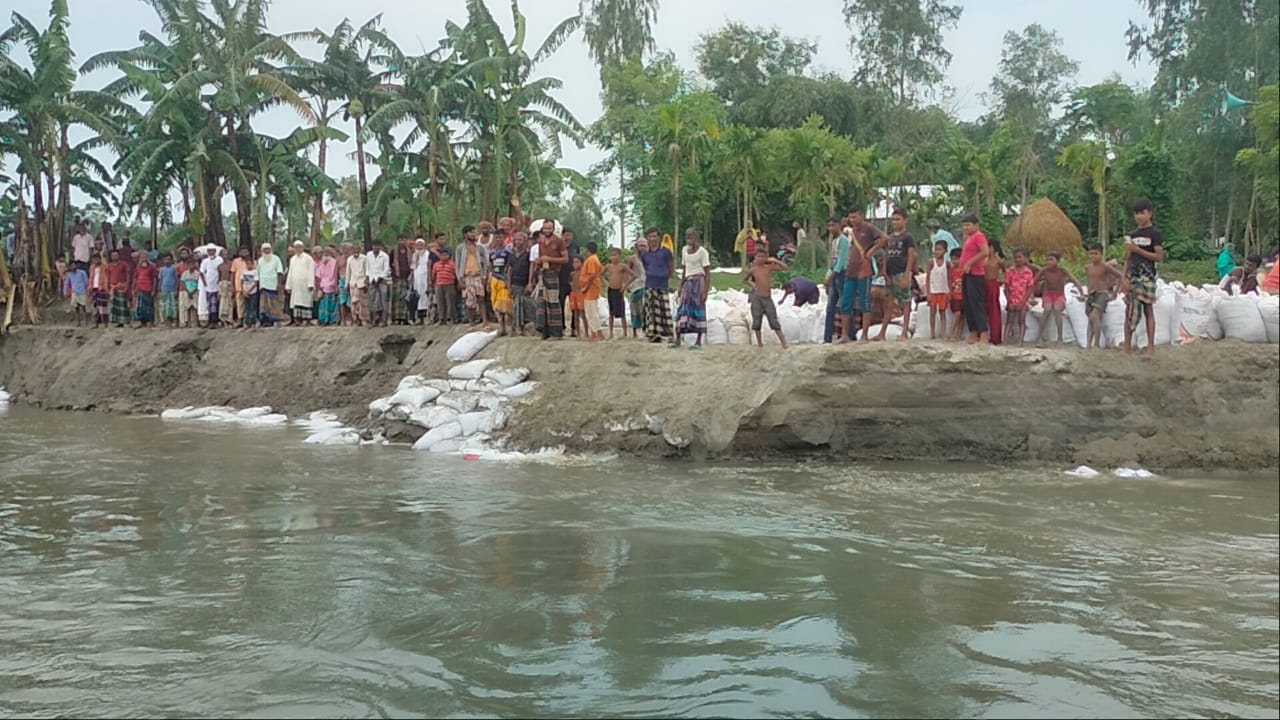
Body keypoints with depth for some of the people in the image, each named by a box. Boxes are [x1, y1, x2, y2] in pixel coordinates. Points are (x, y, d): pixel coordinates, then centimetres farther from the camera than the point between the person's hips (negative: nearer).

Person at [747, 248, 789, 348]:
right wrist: (752, 285, 8)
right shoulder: (753, 269, -1)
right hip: (757, 298, 0)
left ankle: (784, 344, -4)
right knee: (757, 322, 2)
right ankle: (760, 345, 13)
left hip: (768, 298, 0)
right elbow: (746, 280, 17)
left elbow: (785, 267, -7)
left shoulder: (769, 267, -1)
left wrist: (775, 260, -14)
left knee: (774, 322, -3)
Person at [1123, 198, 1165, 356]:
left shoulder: (1154, 234, -1)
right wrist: (1125, 277, 2)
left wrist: (1138, 250, -12)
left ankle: (1151, 347, -6)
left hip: (1147, 276, -5)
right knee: (1130, 311, 2)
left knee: (1148, 310, -5)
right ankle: (1127, 347, 3)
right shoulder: (1132, 235, 15)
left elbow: (1159, 257, -7)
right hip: (1132, 276, 5)